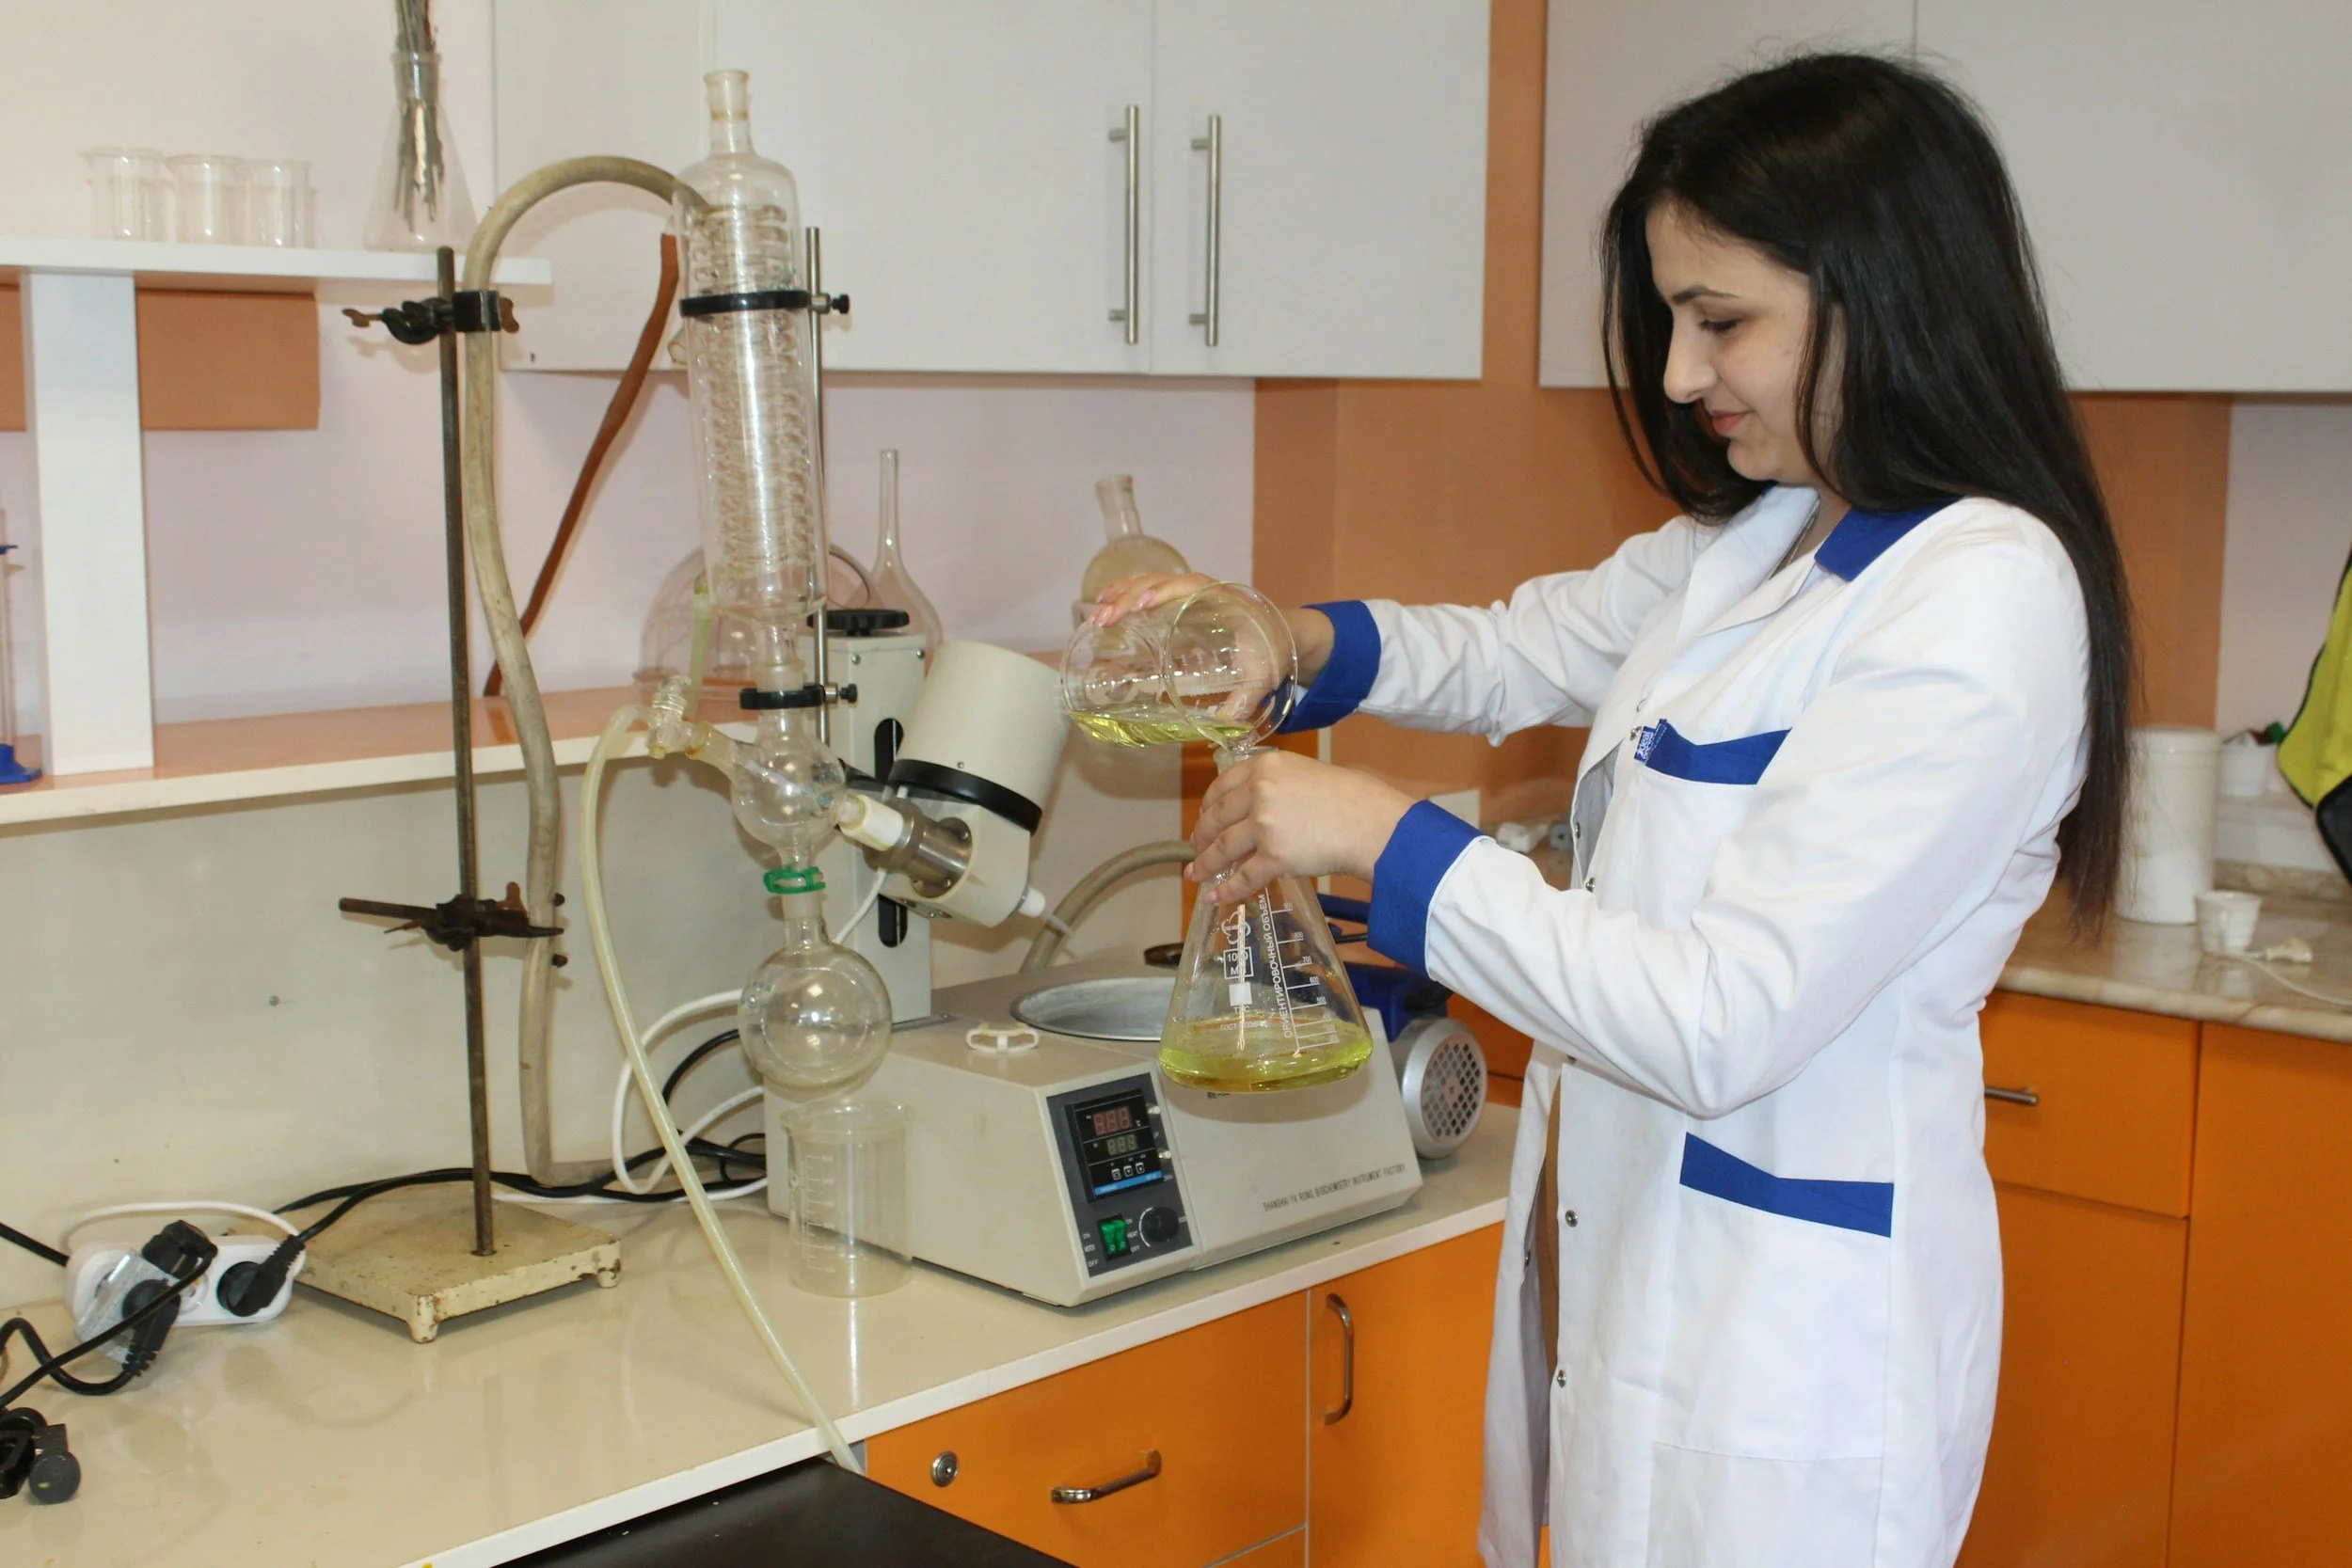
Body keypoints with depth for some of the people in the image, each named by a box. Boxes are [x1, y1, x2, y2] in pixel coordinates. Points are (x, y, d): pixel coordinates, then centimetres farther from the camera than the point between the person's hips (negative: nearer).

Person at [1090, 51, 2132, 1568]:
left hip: (1780, 1332, -8)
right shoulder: (1756, 541, 6)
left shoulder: (1985, 600, -21)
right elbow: (1522, 652, 21)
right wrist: (1300, 642, 1)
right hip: (1632, 1260, 8)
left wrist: (1383, 836, -19)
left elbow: (1722, 1024, -25)